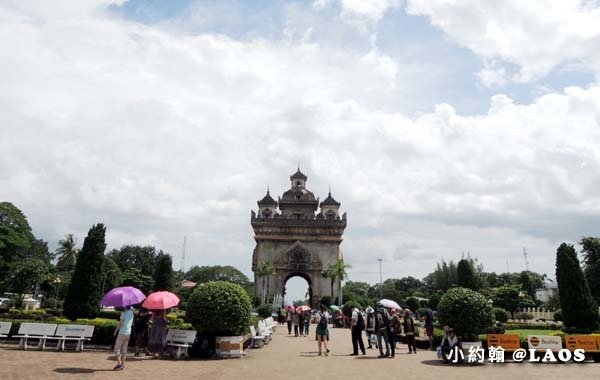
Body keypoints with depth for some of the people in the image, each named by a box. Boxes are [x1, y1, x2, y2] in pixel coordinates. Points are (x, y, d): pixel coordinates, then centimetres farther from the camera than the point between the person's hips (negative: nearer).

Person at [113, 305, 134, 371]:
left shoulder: (124, 313, -12)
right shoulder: (131, 313, 10)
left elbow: (121, 323, -14)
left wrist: (116, 330, -4)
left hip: (122, 333, -7)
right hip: (128, 333, 7)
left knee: (117, 348, 1)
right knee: (124, 349, 11)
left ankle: (119, 363, -7)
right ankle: (123, 364, 12)